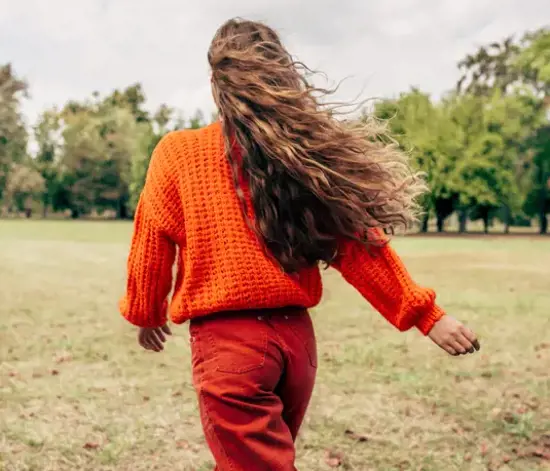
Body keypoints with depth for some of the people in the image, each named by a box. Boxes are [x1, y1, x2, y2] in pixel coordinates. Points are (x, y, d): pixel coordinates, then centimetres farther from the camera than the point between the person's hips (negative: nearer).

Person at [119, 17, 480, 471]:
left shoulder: (179, 152, -6)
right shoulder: (310, 153, 1)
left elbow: (151, 247, 2)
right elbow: (358, 244, -3)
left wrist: (147, 315, 20)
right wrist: (427, 314, 2)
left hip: (227, 340, -5)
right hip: (296, 337, 5)